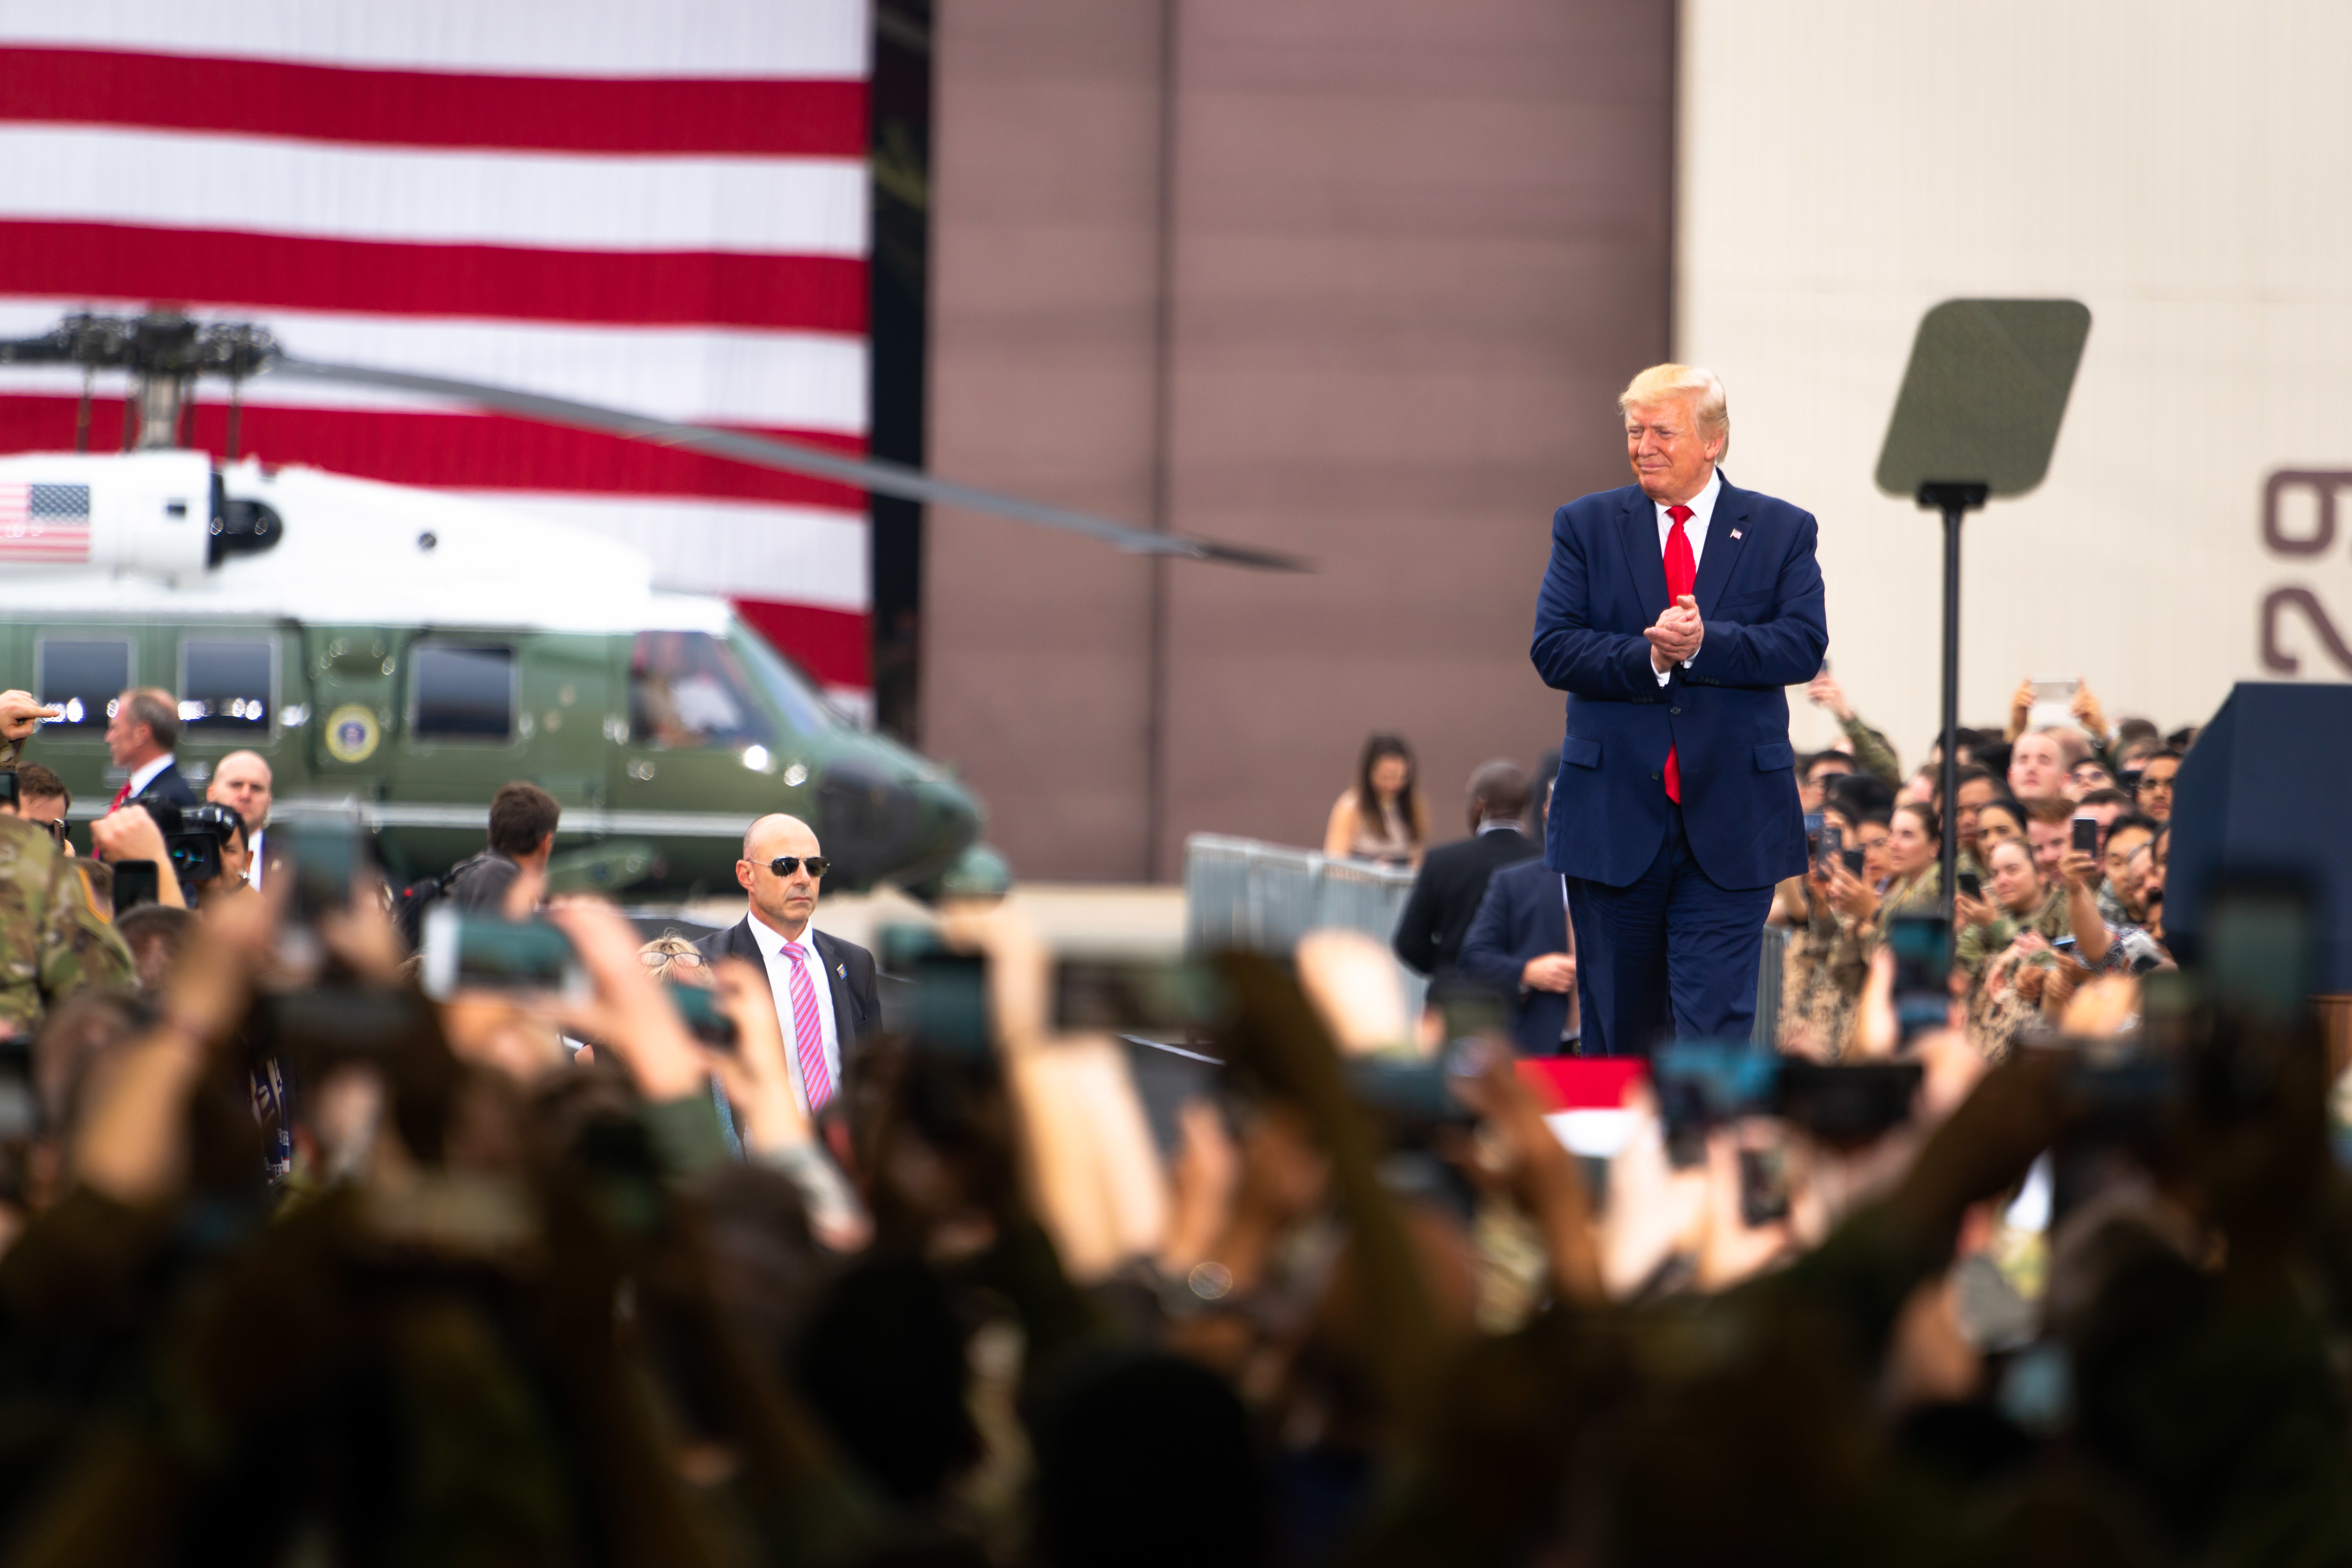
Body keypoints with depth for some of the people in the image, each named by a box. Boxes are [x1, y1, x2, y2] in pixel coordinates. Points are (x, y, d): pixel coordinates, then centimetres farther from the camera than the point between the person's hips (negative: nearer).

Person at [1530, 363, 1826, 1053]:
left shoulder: (1782, 531, 5)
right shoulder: (1586, 525, 7)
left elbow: (1804, 647, -8)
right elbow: (1552, 649, -4)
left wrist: (1703, 643, -22)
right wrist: (1649, 656, -19)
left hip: (1730, 827, -2)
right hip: (1613, 818, 2)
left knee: (1714, 1019, -8)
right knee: (1617, 1024, 10)